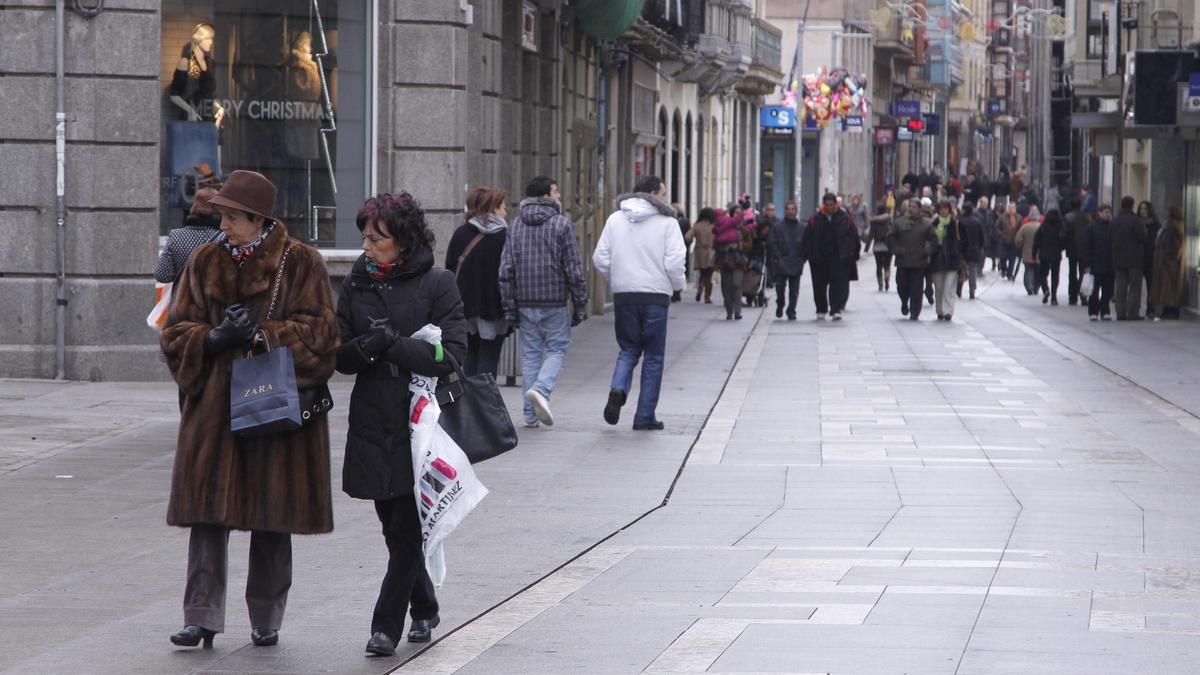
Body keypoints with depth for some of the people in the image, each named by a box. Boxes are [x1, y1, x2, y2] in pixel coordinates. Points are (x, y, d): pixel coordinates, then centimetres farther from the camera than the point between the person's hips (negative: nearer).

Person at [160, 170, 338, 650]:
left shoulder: (301, 263, -1)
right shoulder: (206, 262, 8)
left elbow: (319, 331, -6)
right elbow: (176, 333, 6)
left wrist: (263, 334, -16)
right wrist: (217, 338, -13)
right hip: (214, 406, 2)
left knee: (271, 519, 4)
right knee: (208, 512, -3)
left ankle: (266, 620, 16)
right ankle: (201, 618, -1)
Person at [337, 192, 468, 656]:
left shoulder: (436, 284, -4)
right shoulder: (357, 284, 9)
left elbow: (451, 354, -11)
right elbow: (339, 355, 7)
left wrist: (394, 344, -18)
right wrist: (365, 347, -14)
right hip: (372, 424, 5)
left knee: (407, 530, -7)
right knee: (394, 527, 11)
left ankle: (387, 624, -2)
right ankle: (423, 609, 29)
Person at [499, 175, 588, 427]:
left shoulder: (515, 226, 6)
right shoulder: (562, 224, -6)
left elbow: (506, 271, 2)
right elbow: (574, 270, -7)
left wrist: (509, 308, 5)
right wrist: (580, 306, 0)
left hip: (525, 302, 4)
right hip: (555, 302, -4)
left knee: (530, 354, 10)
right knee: (557, 349, 8)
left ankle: (531, 415, 9)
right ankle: (541, 389, -17)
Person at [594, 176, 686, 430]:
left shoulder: (615, 219, 6)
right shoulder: (666, 222, -6)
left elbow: (600, 259, 3)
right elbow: (674, 262, -12)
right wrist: (678, 283, 8)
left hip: (623, 295, 3)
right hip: (655, 295, -3)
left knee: (628, 350, 17)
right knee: (653, 357, 8)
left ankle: (618, 390, -12)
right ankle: (645, 416, 8)